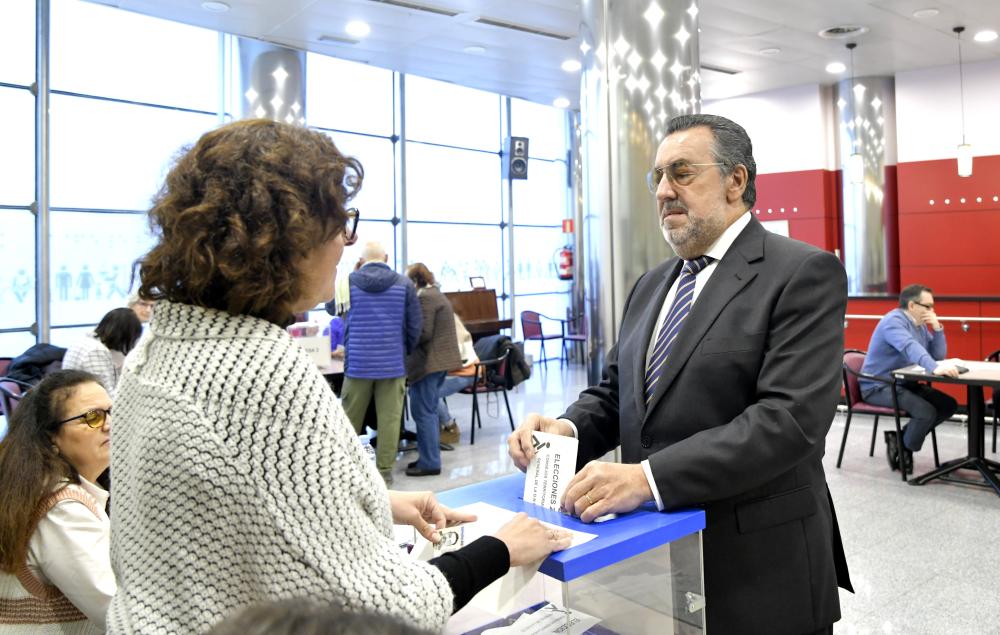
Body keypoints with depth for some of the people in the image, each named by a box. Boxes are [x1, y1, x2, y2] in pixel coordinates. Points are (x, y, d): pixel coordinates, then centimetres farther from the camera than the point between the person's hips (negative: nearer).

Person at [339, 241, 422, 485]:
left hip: (358, 362, 1)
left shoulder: (349, 281, -1)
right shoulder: (404, 284, -2)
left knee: (350, 419, 11)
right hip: (393, 363, 0)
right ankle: (384, 470, 10)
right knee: (389, 419, 5)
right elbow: (414, 325, 1)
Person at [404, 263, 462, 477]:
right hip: (440, 360, 11)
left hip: (429, 362, -11)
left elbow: (423, 333, -19)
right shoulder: (436, 294, 18)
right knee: (429, 411, 16)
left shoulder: (424, 297, -14)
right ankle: (430, 457, 24)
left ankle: (429, 463, 2)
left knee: (423, 413, -4)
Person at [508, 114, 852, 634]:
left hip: (757, 568, -5)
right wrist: (567, 429, -11)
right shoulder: (651, 285, 10)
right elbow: (614, 391, 11)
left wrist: (649, 477, -30)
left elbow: (790, 418, -23)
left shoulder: (802, 273, -12)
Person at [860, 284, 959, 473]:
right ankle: (905, 448, 0)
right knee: (926, 411, -26)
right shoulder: (894, 321, -19)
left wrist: (937, 328, -5)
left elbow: (938, 355, 9)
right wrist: (934, 368, -54)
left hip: (904, 384, 10)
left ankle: (900, 440, 7)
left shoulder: (920, 325, 11)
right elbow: (910, 348, -38)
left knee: (949, 405, 1)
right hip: (878, 387, -10)